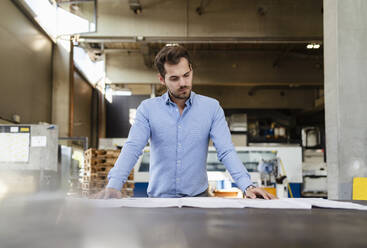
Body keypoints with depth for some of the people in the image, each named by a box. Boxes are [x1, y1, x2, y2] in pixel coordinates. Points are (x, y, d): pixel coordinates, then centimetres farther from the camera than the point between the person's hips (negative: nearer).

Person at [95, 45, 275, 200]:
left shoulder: (211, 108, 2)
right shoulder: (147, 109, 1)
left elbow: (226, 152, -4)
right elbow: (132, 149, -8)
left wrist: (247, 186, -19)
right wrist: (114, 185, -24)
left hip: (198, 196, 0)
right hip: (159, 197, 0)